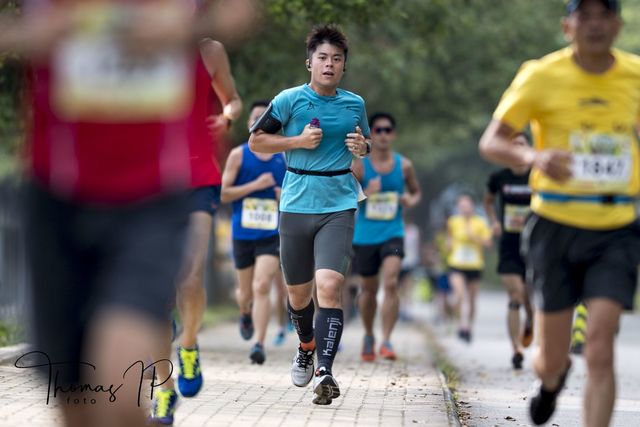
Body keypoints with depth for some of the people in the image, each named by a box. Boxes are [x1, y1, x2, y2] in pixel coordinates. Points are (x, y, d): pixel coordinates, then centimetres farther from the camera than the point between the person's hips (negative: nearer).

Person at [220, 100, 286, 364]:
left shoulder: (286, 157, 5)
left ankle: (259, 344, -21)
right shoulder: (238, 155, 0)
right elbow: (224, 194, -4)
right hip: (243, 233, 1)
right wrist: (255, 185, -15)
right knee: (245, 292, 14)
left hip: (273, 235, -1)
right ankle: (245, 313, 49)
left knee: (261, 287, -18)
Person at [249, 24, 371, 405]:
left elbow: (365, 143, 26)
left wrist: (362, 147, 2)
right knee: (298, 292, 11)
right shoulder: (290, 100, 0)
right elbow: (256, 140, 4)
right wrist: (299, 141, -9)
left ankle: (325, 371, -25)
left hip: (339, 206, 0)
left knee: (330, 286, -19)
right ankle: (307, 348, 41)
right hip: (296, 205, 0)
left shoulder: (355, 104, 9)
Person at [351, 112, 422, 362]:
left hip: (393, 233, 0)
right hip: (365, 235, 0)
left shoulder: (404, 165, 2)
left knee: (391, 283, -20)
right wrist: (365, 193, -21)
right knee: (369, 289, 12)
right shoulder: (359, 166, -3)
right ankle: (368, 336, 34)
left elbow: (416, 192, 17)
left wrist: (411, 201, -7)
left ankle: (386, 341, -19)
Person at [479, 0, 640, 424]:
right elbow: (491, 142, -7)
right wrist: (534, 157, -27)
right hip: (557, 226, -1)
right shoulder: (542, 76, -6)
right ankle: (550, 380, 47)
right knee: (553, 358, 9)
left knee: (600, 347, -16)